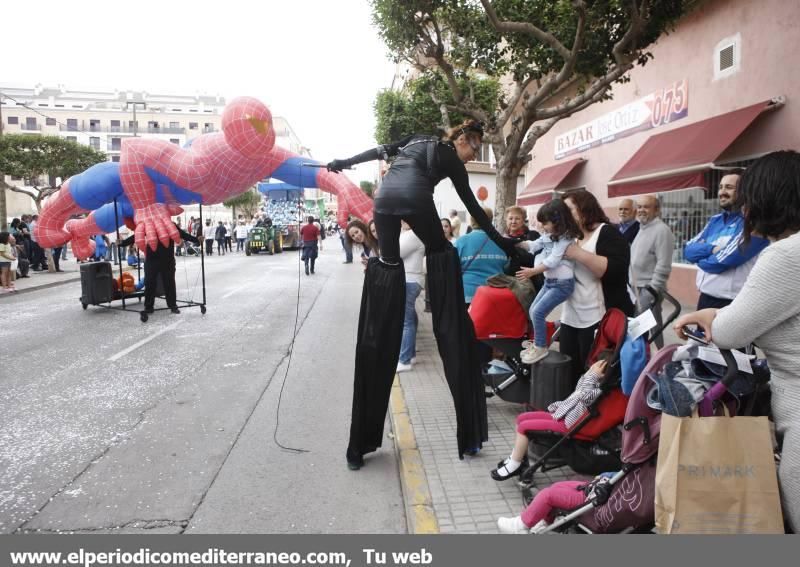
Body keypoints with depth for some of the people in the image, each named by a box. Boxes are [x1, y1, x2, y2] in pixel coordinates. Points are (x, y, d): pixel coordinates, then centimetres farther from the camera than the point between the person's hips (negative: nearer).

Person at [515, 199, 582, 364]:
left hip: (562, 283, -10)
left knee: (538, 312, -15)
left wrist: (533, 271, -23)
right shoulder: (548, 235, 10)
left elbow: (553, 261, -24)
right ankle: (537, 344, 25)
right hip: (549, 281, 10)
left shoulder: (566, 238, -18)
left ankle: (541, 347, 0)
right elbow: (533, 245, 16)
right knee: (532, 311, 11)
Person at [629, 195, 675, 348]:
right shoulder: (642, 228, 15)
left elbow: (663, 265, -20)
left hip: (649, 287, -9)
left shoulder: (661, 230, -14)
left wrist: (653, 289, -21)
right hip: (638, 287, 9)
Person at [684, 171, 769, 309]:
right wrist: (711, 249, -15)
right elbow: (688, 250, 4)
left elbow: (723, 261, -21)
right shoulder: (715, 220, 11)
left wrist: (700, 257, 0)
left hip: (731, 303, -7)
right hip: (705, 298, 7)